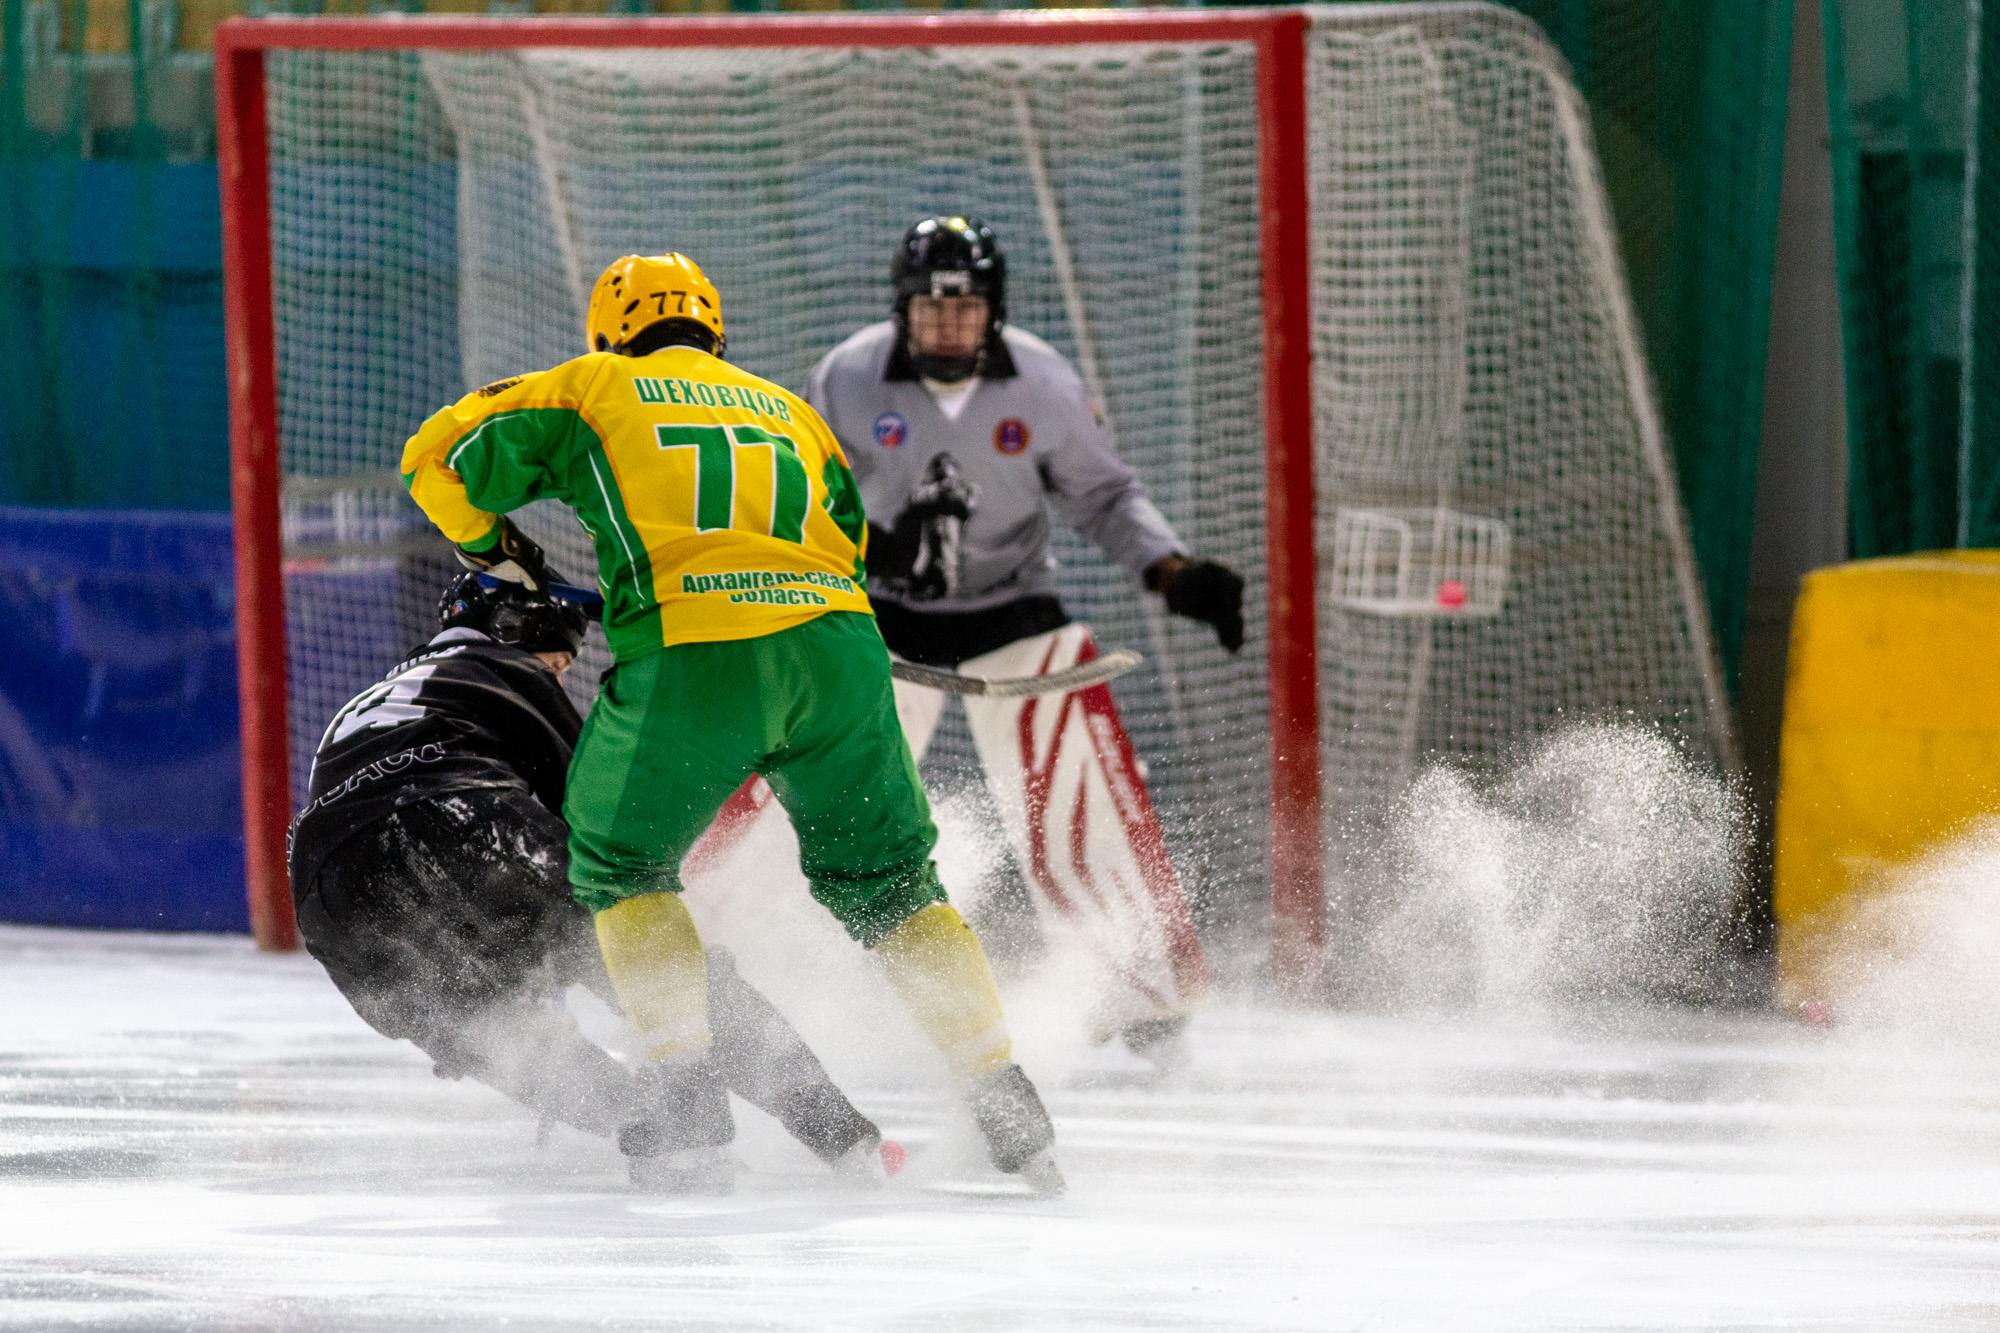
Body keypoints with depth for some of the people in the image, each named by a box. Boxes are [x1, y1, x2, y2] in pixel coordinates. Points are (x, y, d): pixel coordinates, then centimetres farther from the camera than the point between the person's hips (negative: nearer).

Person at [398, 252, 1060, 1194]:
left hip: (688, 664, -3)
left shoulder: (590, 391, 19)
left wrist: (492, 550, 36)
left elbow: (443, 458, 16)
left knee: (620, 862, 19)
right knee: (883, 881, 20)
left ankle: (689, 1093, 3)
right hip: (837, 648, 3)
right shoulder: (791, 413, 30)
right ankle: (1009, 1109, 15)